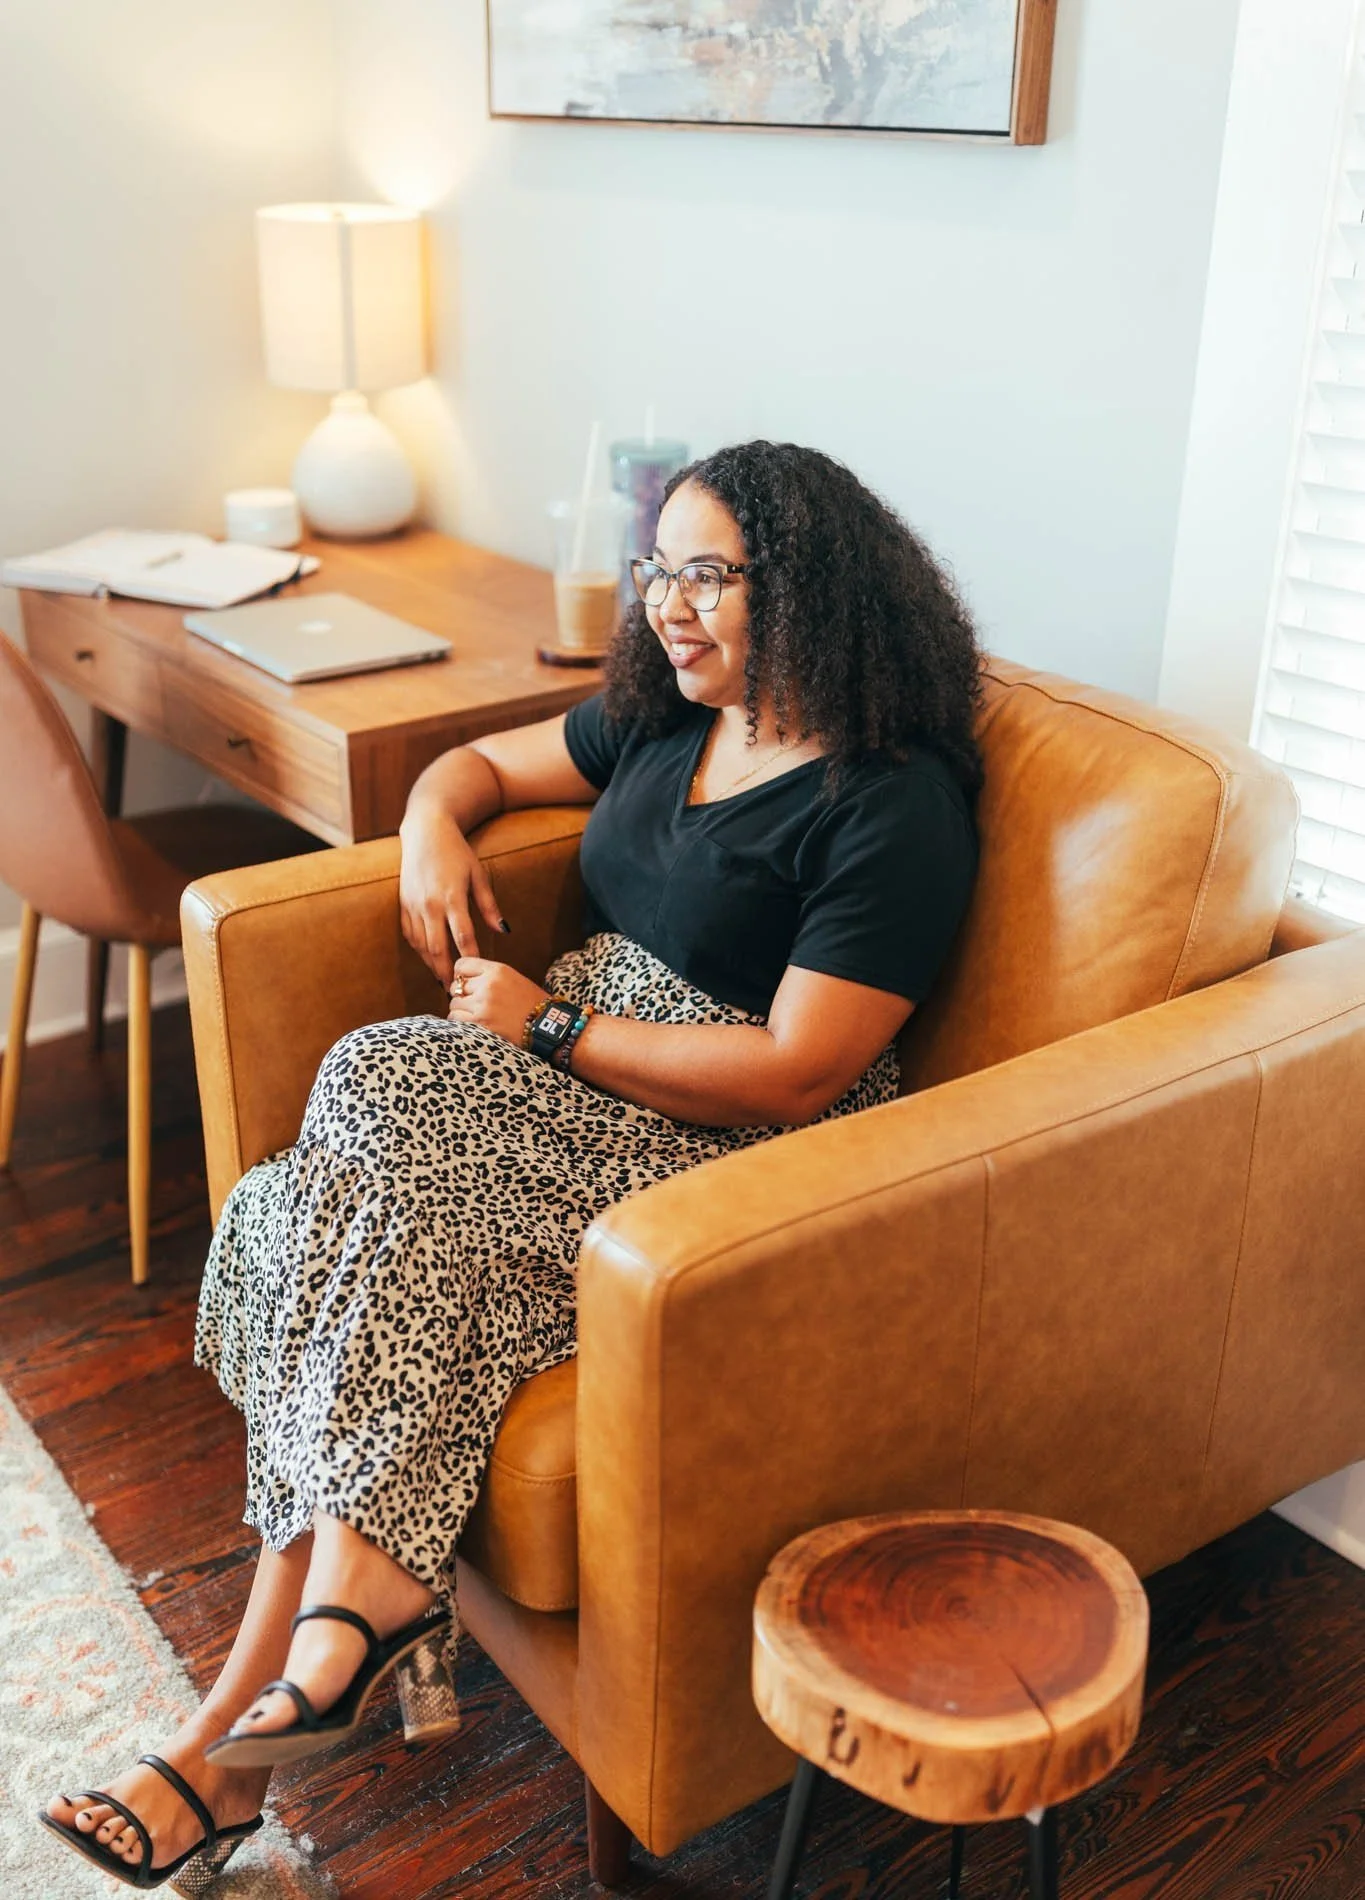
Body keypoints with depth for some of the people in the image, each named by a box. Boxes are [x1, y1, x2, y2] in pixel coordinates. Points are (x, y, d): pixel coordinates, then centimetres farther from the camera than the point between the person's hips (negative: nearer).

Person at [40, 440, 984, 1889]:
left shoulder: (893, 805, -14)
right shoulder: (664, 719, 11)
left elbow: (794, 1076, -21)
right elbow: (485, 761, 26)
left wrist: (548, 1025, -15)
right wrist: (433, 826, 2)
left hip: (730, 1159, -8)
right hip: (578, 1080, 8)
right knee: (381, 1204, -22)